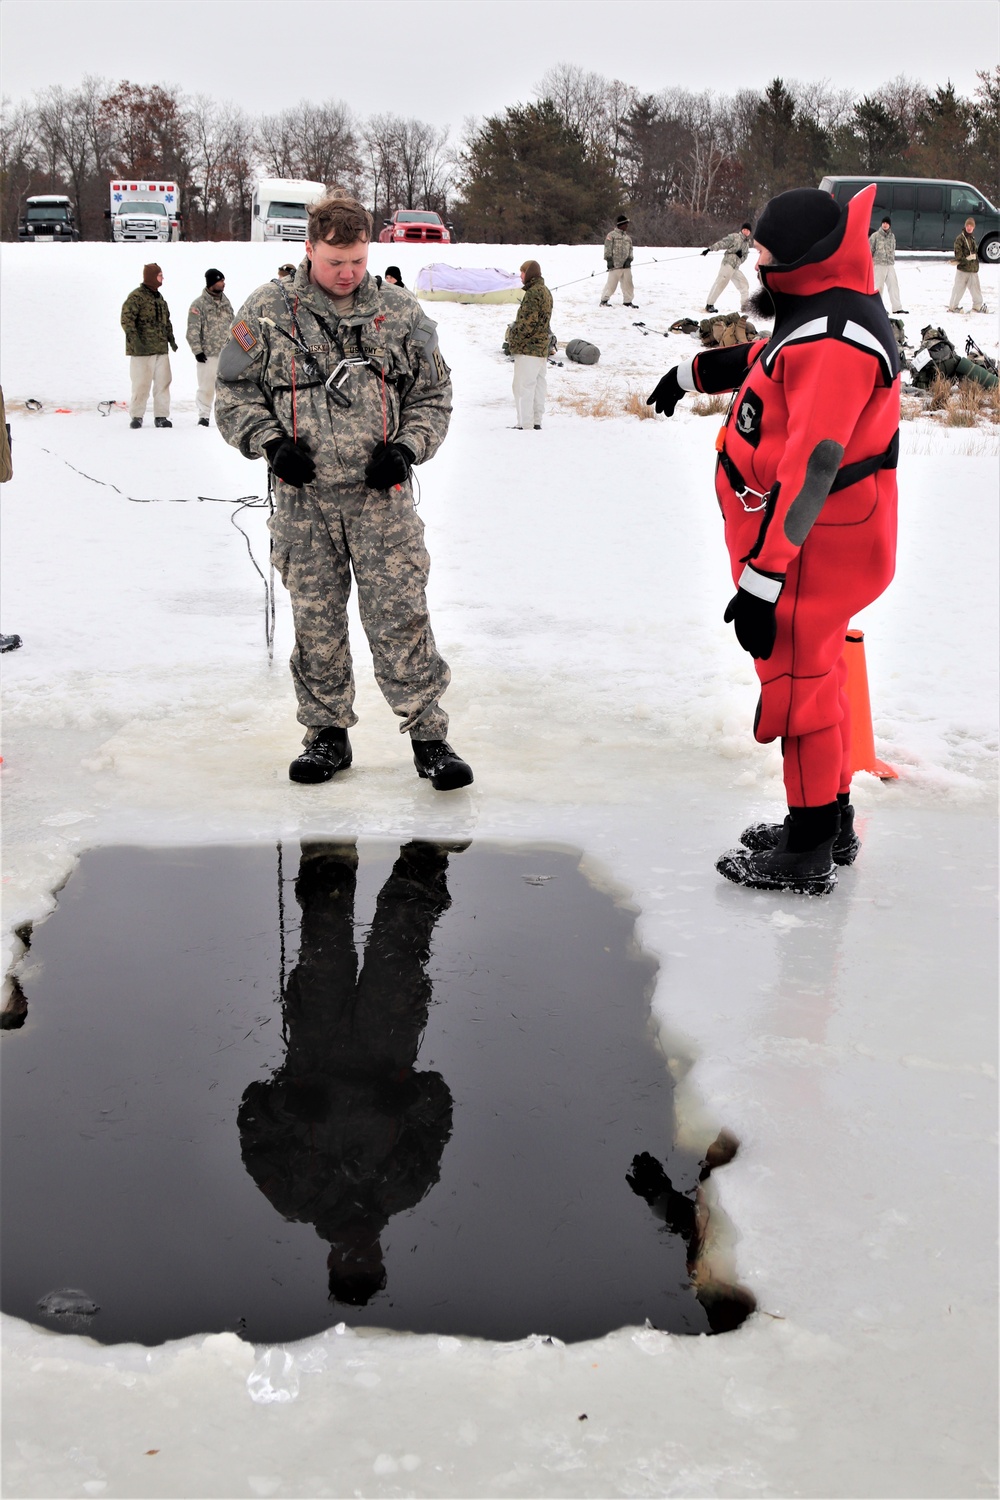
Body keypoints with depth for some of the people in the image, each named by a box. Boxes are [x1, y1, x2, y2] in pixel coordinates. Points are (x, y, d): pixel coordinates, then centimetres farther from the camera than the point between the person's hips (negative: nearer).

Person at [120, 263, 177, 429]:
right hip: (142, 350, -8)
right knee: (141, 384, -4)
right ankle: (136, 416, 6)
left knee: (163, 382, 6)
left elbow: (166, 320, 27)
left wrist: (171, 339, 19)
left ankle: (161, 416, 12)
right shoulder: (136, 296, -9)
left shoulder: (158, 297, 17)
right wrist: (135, 340, -25)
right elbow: (126, 319, -17)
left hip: (161, 348, 8)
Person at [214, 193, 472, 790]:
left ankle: (429, 735, 5)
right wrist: (271, 444, -9)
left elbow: (433, 395, 11)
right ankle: (328, 734, 22)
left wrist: (407, 448, -5)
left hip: (381, 496, -1)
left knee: (402, 618, -4)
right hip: (305, 500, 1)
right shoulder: (268, 313, 1)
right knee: (316, 622, 9)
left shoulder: (402, 314, 4)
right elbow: (234, 393, 7)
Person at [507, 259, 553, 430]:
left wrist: (513, 338, -8)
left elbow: (527, 322, -21)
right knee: (538, 384, 13)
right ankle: (536, 421, 18)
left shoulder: (532, 294, -17)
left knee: (523, 386, -7)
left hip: (528, 347, -10)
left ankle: (525, 424, -9)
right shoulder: (545, 291, 14)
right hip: (542, 347, 10)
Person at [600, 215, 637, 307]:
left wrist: (629, 259, 2)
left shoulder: (627, 237, 19)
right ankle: (604, 300, 4)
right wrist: (609, 260, -12)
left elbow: (630, 249, 18)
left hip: (626, 265, 6)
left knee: (628, 284, 5)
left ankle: (627, 301, 15)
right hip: (615, 265, -6)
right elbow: (608, 248, -5)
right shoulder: (612, 235, -1)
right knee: (611, 283, -6)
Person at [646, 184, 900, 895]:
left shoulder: (834, 340, -26)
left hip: (812, 546, -10)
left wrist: (762, 580, -29)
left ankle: (807, 855, 12)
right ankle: (834, 822, 34)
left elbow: (809, 471, -30)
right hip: (824, 541, 10)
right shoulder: (830, 307, 7)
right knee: (815, 673, 20)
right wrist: (694, 372, 39)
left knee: (797, 684, 0)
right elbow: (769, 358, 29)